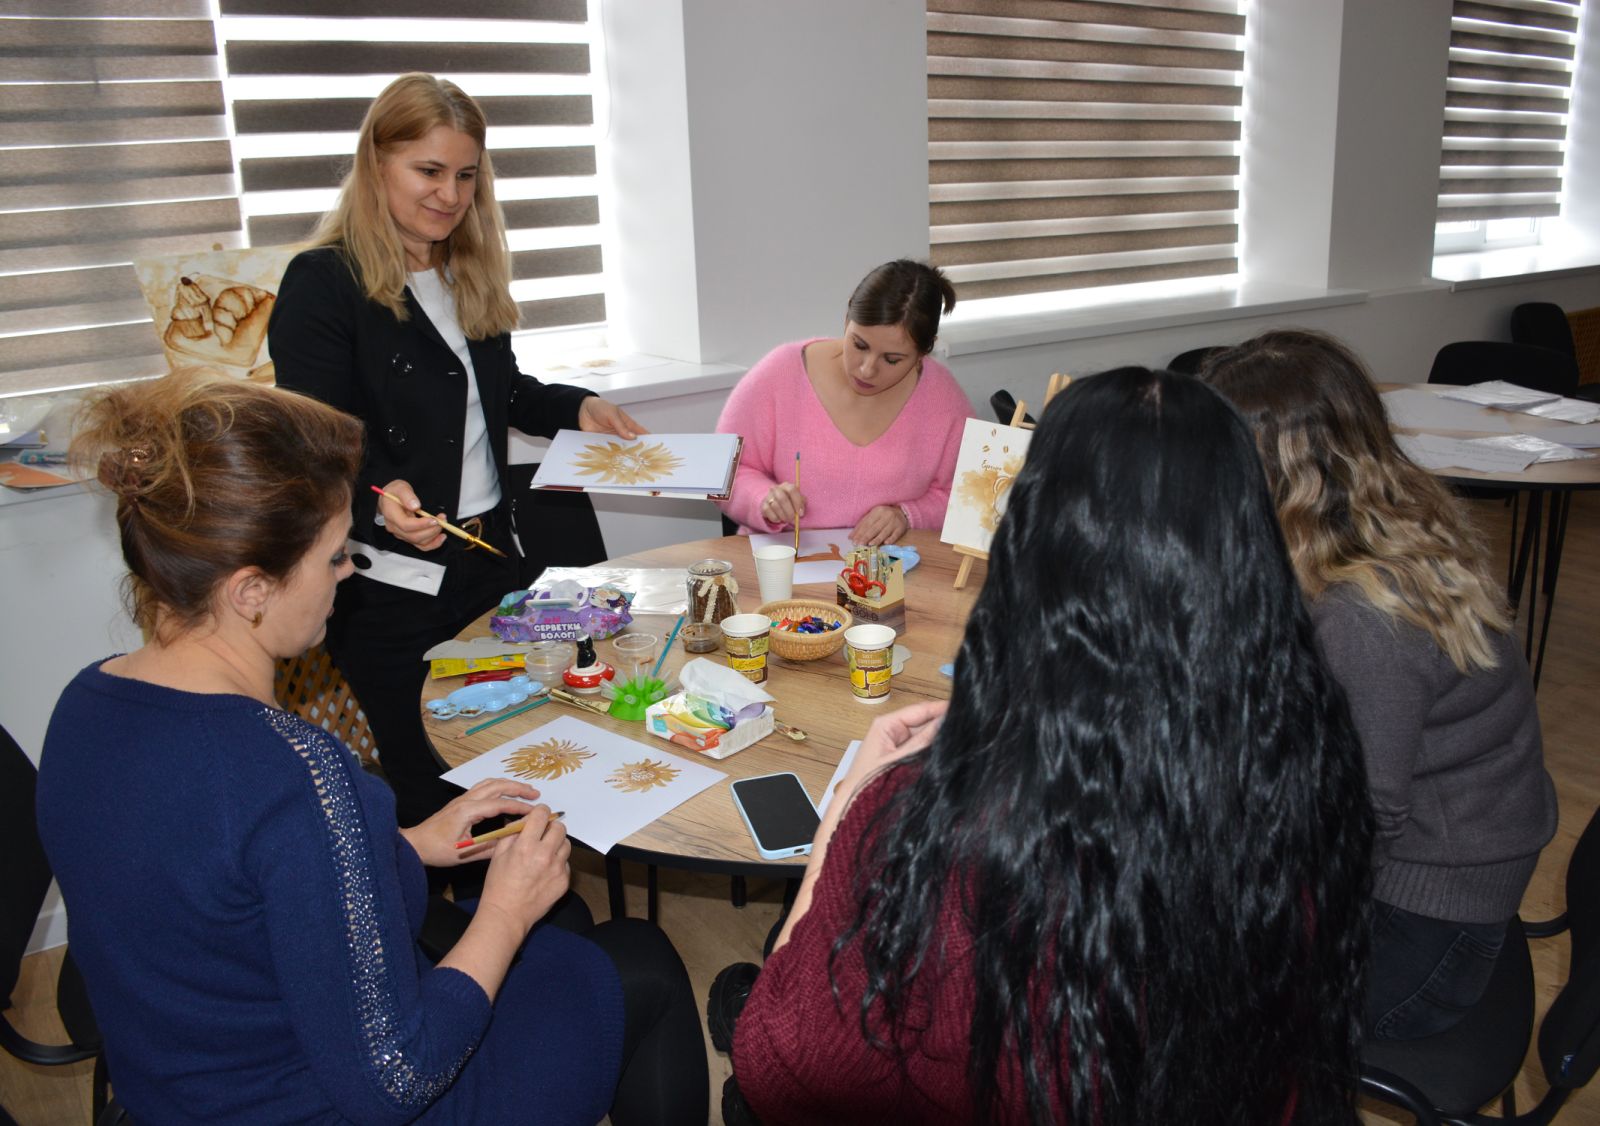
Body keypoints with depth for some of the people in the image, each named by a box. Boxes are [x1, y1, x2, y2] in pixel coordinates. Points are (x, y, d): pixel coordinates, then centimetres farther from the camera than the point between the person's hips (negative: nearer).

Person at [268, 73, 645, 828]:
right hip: (392, 586, -7)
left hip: (490, 558, 7)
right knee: (432, 795, 1)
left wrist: (575, 409, 8)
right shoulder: (324, 283, -12)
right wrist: (379, 501, -36)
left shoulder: (471, 273, 13)